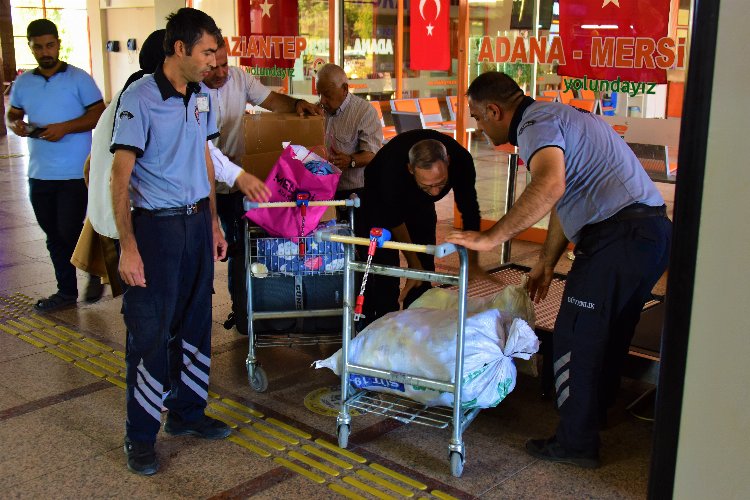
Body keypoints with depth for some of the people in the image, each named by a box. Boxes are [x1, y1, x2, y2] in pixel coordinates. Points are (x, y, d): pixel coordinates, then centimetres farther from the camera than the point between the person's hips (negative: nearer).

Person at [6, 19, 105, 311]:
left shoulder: (78, 78, -4)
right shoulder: (23, 83, 10)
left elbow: (99, 114, -8)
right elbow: (12, 114, 19)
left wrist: (65, 127, -19)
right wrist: (16, 125, -5)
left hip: (75, 174, -5)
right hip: (39, 174, 5)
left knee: (70, 232, -6)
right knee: (54, 237, 11)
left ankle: (95, 273, 20)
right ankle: (66, 291, 24)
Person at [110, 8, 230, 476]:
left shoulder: (202, 97, 8)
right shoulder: (140, 99, -14)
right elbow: (120, 178, -15)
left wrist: (214, 223, 15)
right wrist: (128, 247, -20)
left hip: (197, 222, 7)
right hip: (156, 226, -7)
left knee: (195, 324, 14)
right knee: (150, 332, 1)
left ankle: (188, 412, 31)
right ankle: (141, 436, 15)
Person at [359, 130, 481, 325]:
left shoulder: (461, 160, -34)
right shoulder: (392, 167, -44)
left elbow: (469, 212, -20)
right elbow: (395, 221, -27)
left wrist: (472, 263, -19)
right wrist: (414, 265, -20)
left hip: (420, 203, 3)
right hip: (380, 197, -3)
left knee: (425, 263, 1)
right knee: (385, 261, -13)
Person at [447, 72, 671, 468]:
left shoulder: (536, 123, -11)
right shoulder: (555, 116, 23)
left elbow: (549, 185, -33)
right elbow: (564, 201, 27)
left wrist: (489, 238, -30)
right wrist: (546, 263, 30)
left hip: (618, 234, -11)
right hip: (651, 227, 11)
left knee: (576, 338, 0)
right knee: (609, 335, 22)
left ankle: (576, 442, 10)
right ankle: (592, 415, 37)